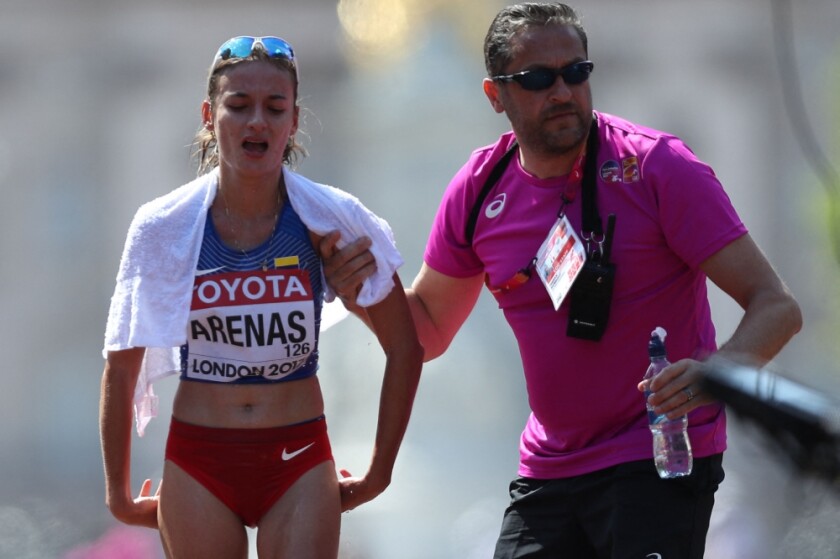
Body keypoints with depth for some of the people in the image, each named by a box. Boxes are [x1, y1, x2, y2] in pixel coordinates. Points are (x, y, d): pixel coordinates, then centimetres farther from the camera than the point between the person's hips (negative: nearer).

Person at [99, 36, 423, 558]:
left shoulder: (331, 220, -6)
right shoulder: (164, 228, -4)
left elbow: (405, 347, 2)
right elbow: (122, 366, 3)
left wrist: (378, 474, 3)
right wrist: (120, 493, 6)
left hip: (299, 463, 0)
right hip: (198, 465, 0)